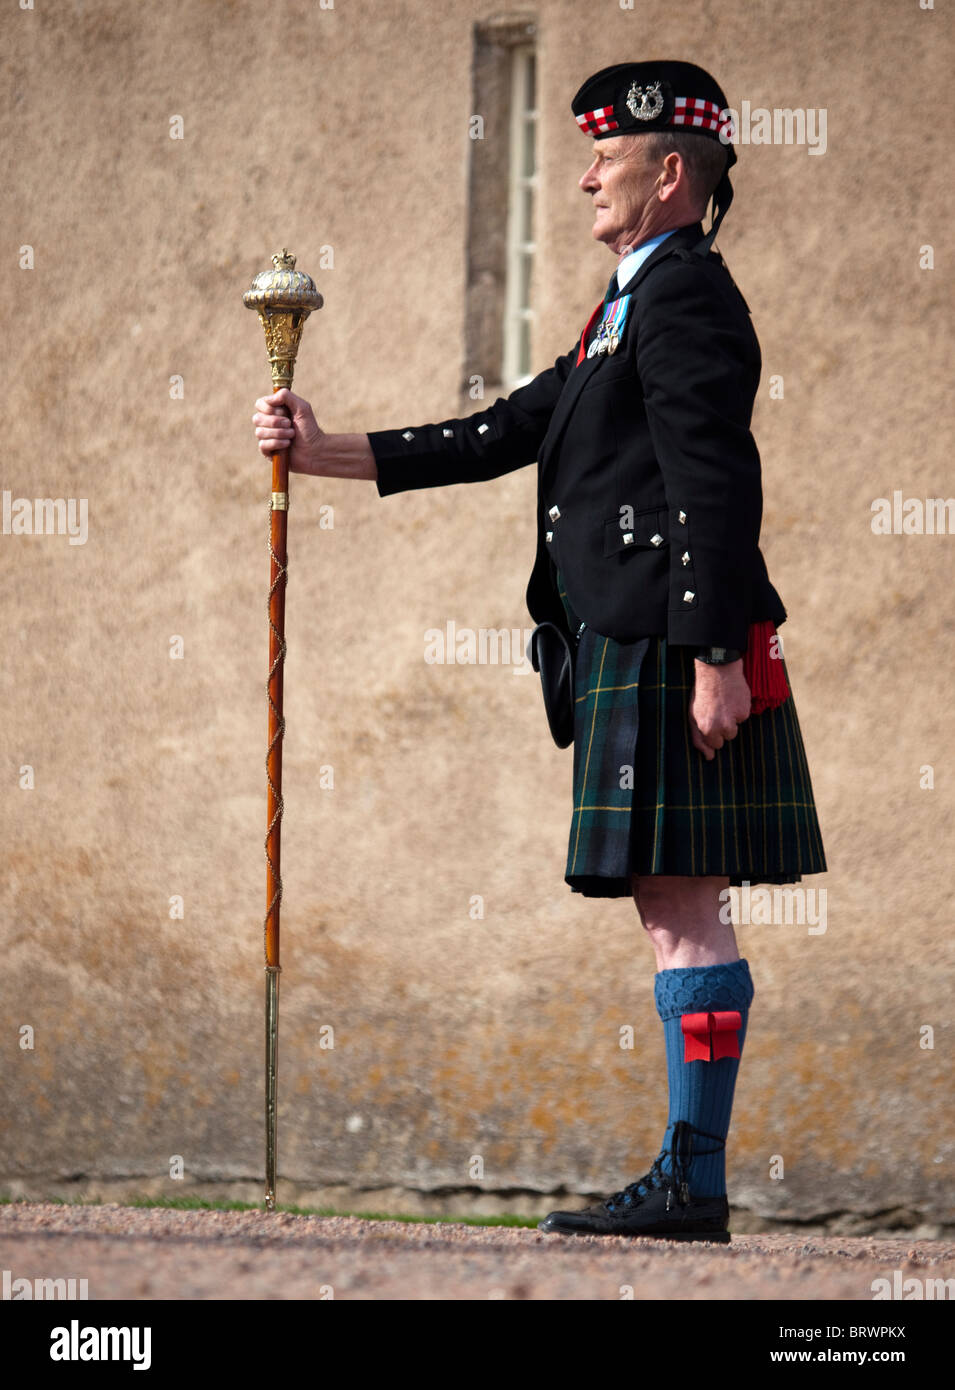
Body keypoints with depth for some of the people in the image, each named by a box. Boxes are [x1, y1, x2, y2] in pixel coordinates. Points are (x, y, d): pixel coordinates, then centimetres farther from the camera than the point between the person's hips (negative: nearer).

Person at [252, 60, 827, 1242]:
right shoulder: (632, 305, 22)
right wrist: (325, 454, 18)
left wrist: (715, 658, -22)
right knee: (670, 908, 9)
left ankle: (696, 1180, -9)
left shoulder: (685, 298, -9)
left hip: (671, 651, -10)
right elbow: (504, 434, 22)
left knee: (684, 907, -9)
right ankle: (687, 1176, 10)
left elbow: (717, 488, -17)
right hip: (630, 649, 10)